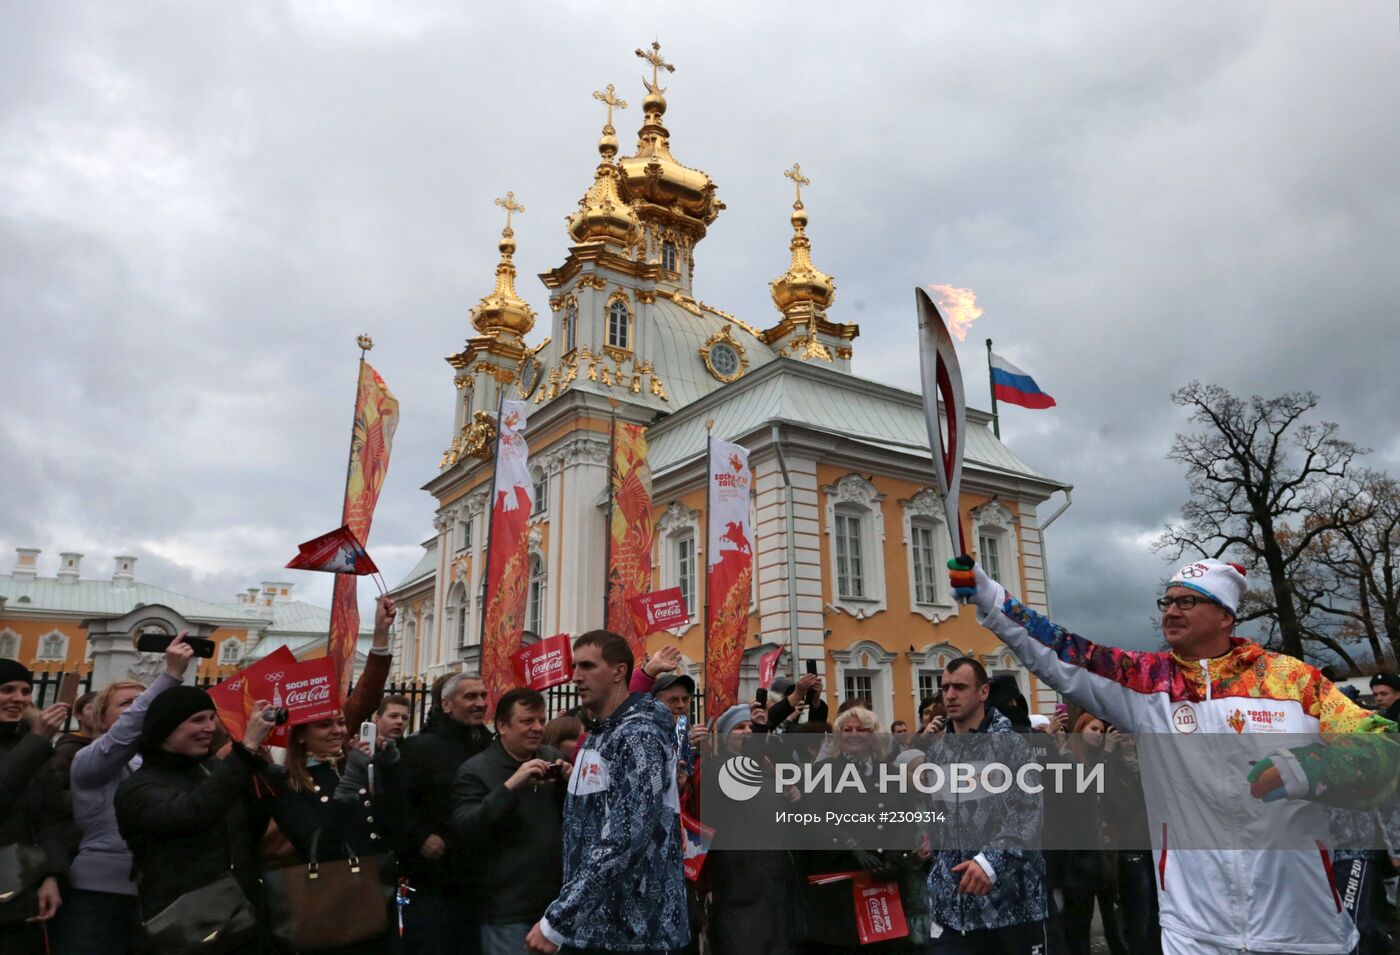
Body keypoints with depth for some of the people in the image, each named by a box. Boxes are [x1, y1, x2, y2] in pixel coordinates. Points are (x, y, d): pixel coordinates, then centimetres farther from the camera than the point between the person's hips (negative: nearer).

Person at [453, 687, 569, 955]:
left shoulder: (552, 758, 8)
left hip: (558, 901, 5)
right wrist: (510, 786, -26)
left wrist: (572, 783, -9)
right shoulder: (476, 770, -6)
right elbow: (465, 830, -18)